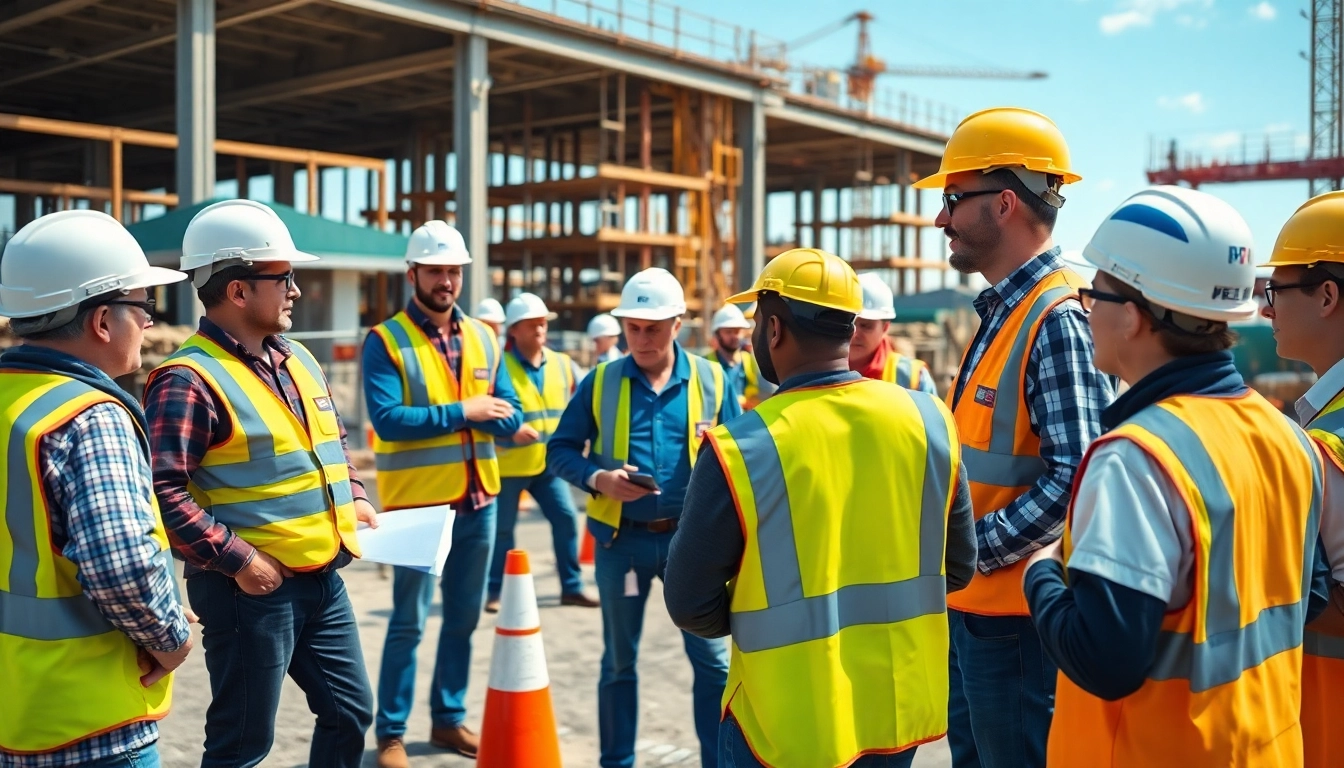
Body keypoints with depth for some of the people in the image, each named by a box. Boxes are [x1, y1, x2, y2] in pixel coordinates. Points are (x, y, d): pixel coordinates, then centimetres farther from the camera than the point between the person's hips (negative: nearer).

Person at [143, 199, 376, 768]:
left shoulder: (297, 359, 11)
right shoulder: (190, 379, -17)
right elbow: (163, 493, -23)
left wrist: (352, 498, 9)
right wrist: (237, 560, -22)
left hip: (323, 578, 8)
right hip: (252, 587, -8)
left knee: (350, 712, 17)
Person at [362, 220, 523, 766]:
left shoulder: (483, 338, 8)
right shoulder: (385, 341, -8)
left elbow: (509, 417, 3)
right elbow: (387, 419, -20)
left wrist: (458, 414, -15)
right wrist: (460, 411, -18)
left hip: (478, 501, 5)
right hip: (417, 504, -5)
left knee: (464, 619, 15)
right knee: (408, 623, 2)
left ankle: (449, 718, 29)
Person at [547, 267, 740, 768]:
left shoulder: (711, 381, 0)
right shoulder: (600, 381, 0)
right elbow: (560, 450, 0)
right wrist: (597, 478, -17)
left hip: (691, 537, 0)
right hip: (621, 539, 1)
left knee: (712, 659, 3)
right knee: (619, 661, 14)